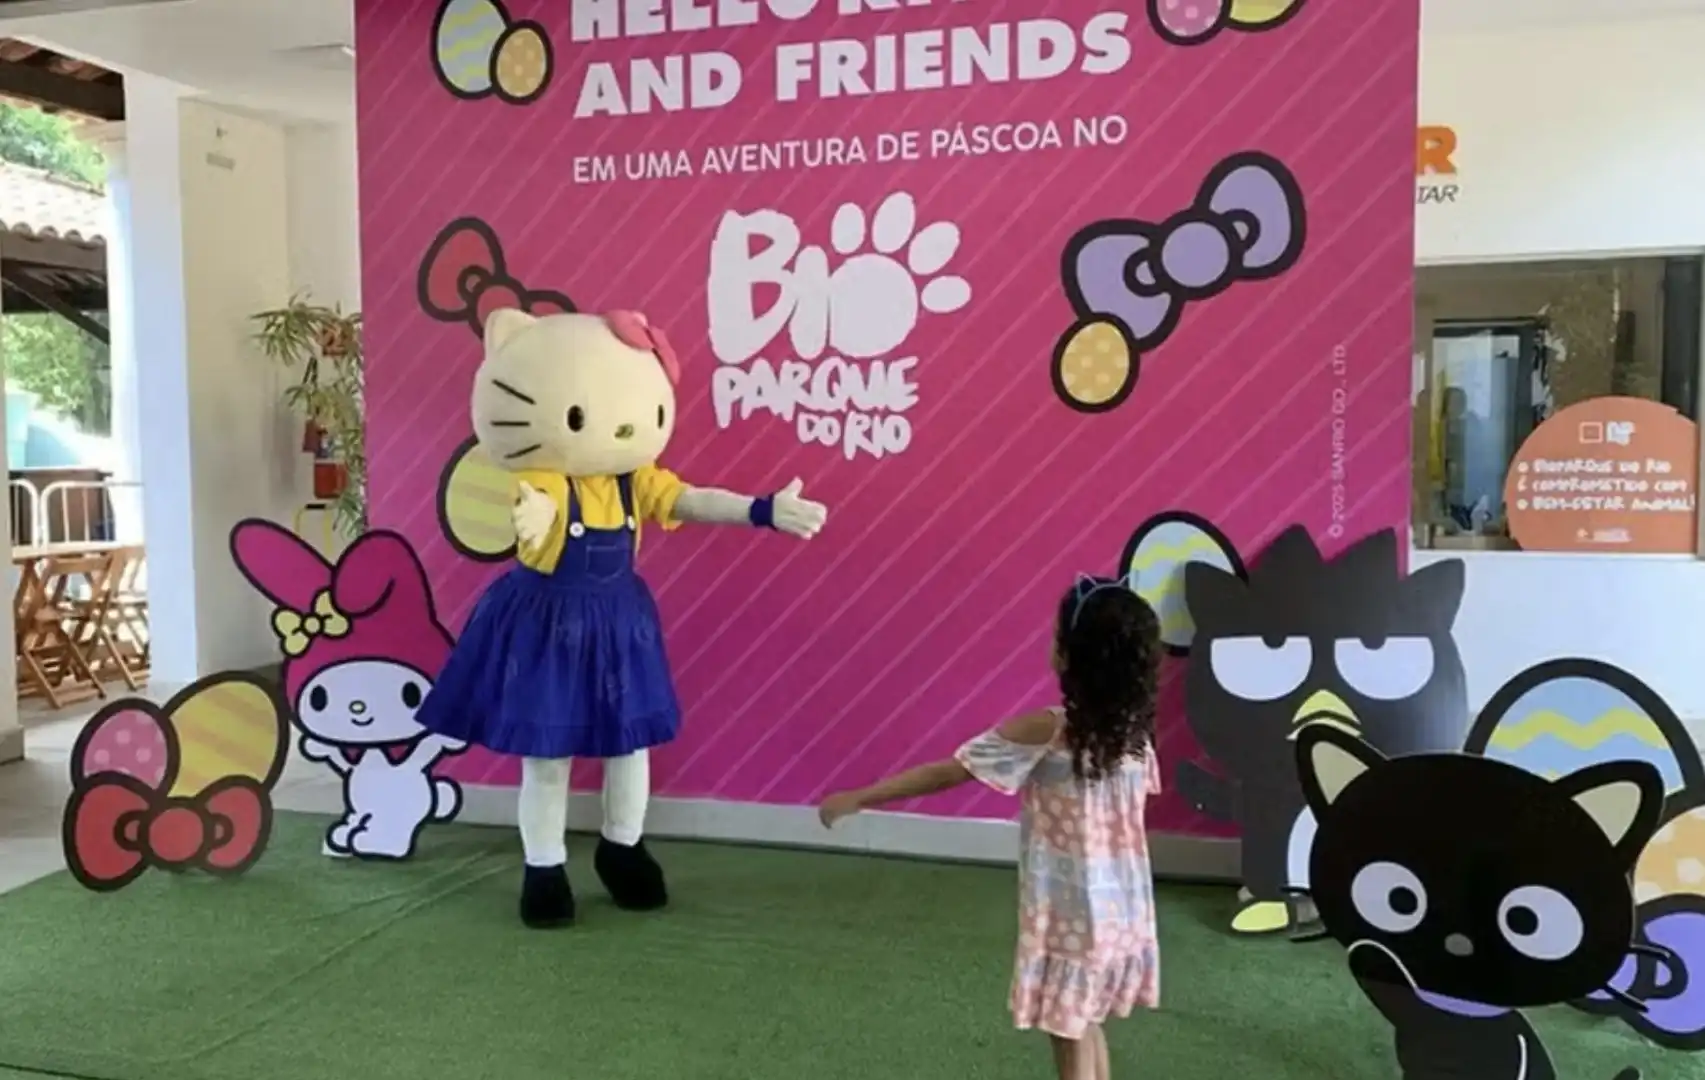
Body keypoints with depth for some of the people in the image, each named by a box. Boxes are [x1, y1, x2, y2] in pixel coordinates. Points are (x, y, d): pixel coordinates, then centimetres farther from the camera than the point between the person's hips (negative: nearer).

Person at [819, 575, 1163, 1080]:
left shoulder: (1044, 730, -20)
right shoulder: (1135, 731, -3)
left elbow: (947, 772, -16)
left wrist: (857, 798, -8)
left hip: (1068, 917, -6)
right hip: (1121, 913, 6)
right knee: (1087, 1027, 24)